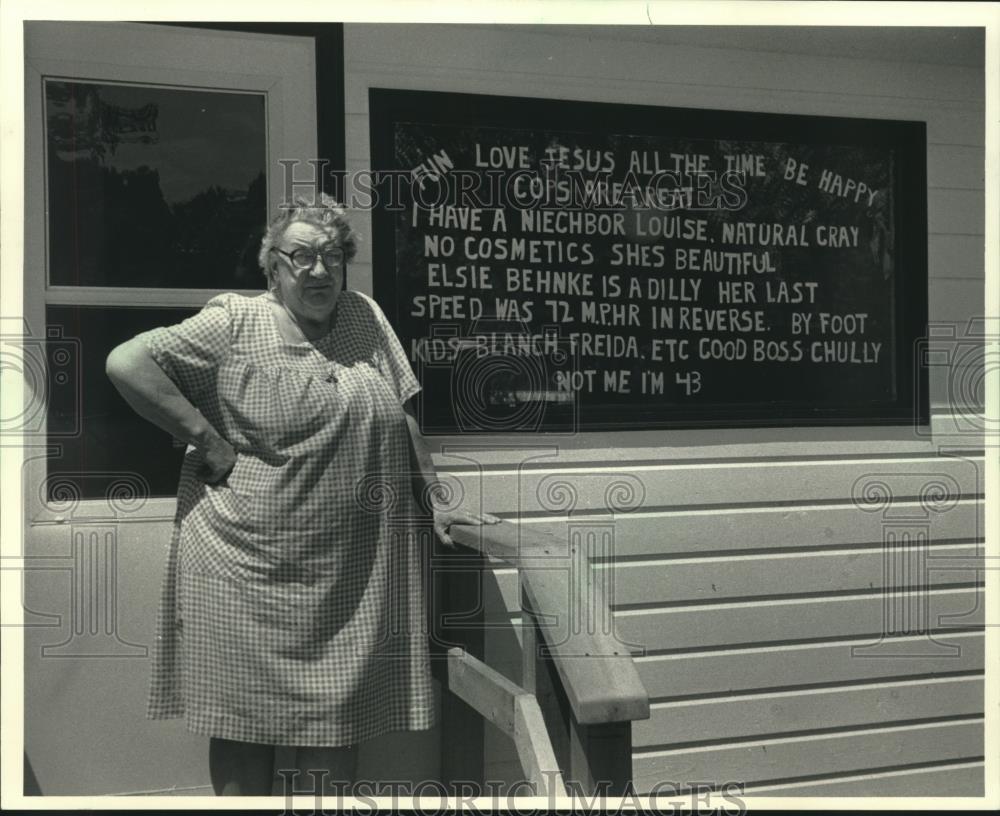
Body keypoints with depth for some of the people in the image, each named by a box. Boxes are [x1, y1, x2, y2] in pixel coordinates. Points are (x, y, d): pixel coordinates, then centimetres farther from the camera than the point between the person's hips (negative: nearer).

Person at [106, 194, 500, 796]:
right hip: (249, 568, -3)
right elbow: (127, 363, -10)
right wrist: (208, 443, -11)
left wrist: (434, 502, 11)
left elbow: (404, 418, 13)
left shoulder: (366, 318, 9)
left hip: (352, 574, 4)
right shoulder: (236, 324, -5)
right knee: (244, 725, 8)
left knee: (338, 737, 10)